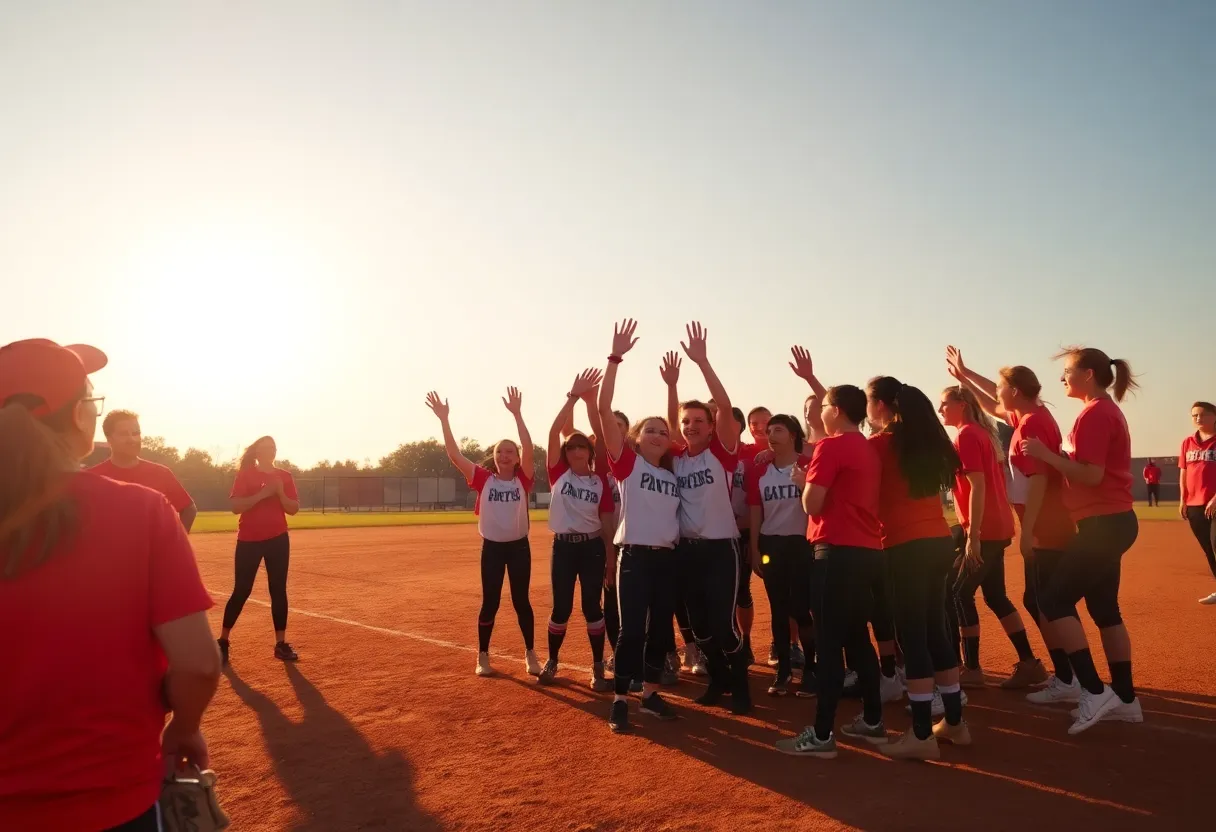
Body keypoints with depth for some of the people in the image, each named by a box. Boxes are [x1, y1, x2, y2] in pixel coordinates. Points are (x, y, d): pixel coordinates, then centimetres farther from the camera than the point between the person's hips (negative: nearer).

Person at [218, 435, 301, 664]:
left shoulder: (284, 476, 7)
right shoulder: (245, 474, -2)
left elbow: (294, 509, 2)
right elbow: (235, 507, -13)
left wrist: (280, 493, -14)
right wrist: (262, 494, -22)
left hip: (278, 539, 3)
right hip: (249, 540, -3)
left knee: (278, 590, 3)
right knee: (241, 591, -1)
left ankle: (281, 644, 9)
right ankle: (223, 642, 13)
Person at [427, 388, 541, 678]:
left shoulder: (522, 479, -3)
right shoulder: (484, 479, -1)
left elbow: (528, 447, -19)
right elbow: (454, 454, -8)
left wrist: (517, 414, -26)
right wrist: (444, 419, -16)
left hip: (519, 546, 0)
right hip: (492, 547, 0)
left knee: (521, 601, 8)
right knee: (490, 602, 6)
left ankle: (530, 654, 23)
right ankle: (483, 656, 20)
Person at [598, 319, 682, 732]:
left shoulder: (672, 472, 13)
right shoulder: (627, 463, -2)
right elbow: (604, 409, -11)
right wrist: (615, 357, -15)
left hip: (668, 558, 5)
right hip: (635, 557, -5)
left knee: (660, 629, 13)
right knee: (631, 630, -3)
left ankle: (651, 694, 27)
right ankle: (620, 700, 9)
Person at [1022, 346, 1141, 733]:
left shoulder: (1094, 414, -16)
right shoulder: (1107, 411, 16)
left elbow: (1091, 475, -23)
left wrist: (1046, 455, -18)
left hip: (1104, 523, -10)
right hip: (1112, 521, 10)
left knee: (1053, 599, -8)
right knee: (1104, 608, 14)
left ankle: (1095, 691, -7)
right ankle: (1125, 698, 20)